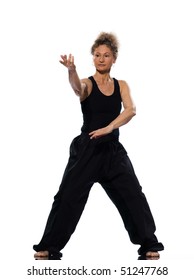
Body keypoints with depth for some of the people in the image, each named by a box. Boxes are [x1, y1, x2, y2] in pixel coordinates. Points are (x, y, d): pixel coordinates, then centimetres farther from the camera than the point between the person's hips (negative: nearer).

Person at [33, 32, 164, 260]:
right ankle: (48, 247, 11)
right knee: (68, 198, -1)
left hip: (113, 150, 3)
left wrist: (109, 127, -30)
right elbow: (77, 88, -31)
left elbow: (130, 110, -12)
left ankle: (149, 246, 12)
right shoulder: (88, 84, -5)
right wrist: (71, 71, -55)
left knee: (133, 196, 0)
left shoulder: (121, 85, 6)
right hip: (86, 150, -3)